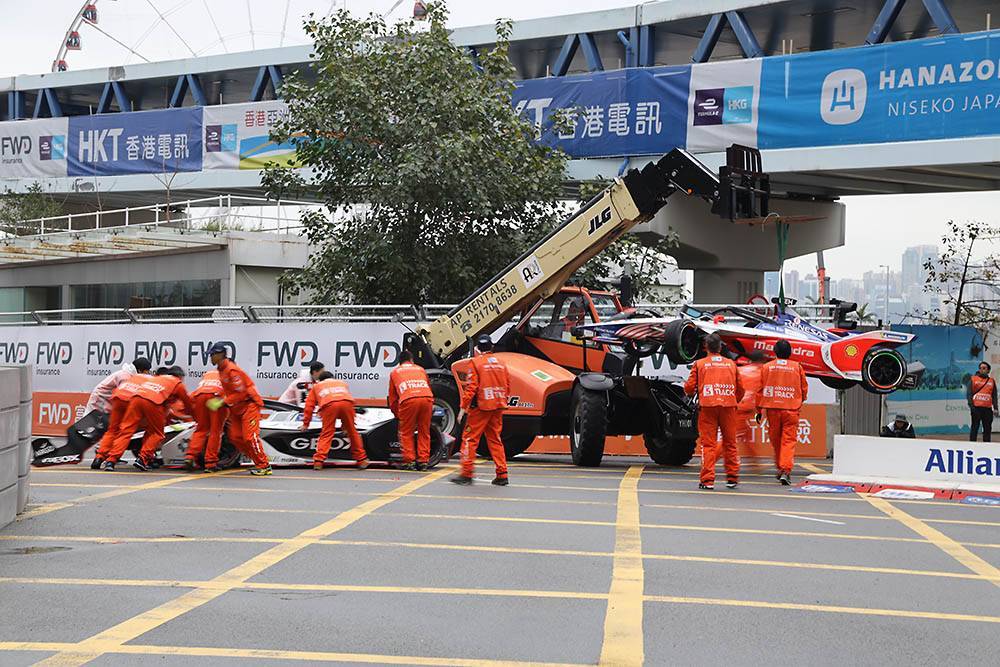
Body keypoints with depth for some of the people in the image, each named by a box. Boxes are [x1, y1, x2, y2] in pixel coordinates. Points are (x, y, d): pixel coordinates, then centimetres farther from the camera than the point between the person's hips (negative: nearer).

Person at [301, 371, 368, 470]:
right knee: (352, 432, 14)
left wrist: (305, 423, 35)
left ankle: (318, 461, -9)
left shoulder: (317, 386, 37)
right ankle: (362, 460, 18)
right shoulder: (342, 383, 43)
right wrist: (345, 423, 46)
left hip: (329, 405, -2)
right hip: (347, 403, 2)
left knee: (326, 434, 3)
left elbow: (309, 405, 30)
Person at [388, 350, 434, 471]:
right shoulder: (420, 369, 33)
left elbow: (392, 397, 28)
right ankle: (423, 462, 9)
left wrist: (397, 414, 39)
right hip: (426, 398, 2)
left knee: (406, 433, 9)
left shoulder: (395, 372, 27)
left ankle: (409, 461, 3)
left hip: (408, 400, -2)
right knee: (424, 432, 12)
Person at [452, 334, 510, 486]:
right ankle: (502, 475, 9)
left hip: (481, 407, -6)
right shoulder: (500, 362, 12)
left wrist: (463, 407, -10)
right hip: (498, 407, 6)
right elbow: (507, 386, 14)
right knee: (495, 439, 13)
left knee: (470, 438, 1)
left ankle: (466, 473, -3)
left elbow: (471, 387, -13)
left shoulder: (475, 362, -6)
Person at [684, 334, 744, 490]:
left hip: (707, 407, -2)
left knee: (708, 444, -1)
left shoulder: (699, 364, 4)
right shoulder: (731, 364, 12)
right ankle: (732, 478, 19)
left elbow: (689, 388, 1)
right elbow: (740, 389, 14)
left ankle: (707, 480, -5)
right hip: (728, 407, 2)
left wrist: (691, 392, 24)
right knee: (730, 443, 12)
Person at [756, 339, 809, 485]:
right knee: (789, 440, -2)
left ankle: (780, 469, 25)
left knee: (776, 440, 15)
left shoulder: (767, 367, 2)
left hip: (772, 409, 1)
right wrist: (800, 401, 30)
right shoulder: (797, 367, 1)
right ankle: (786, 471, -16)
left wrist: (759, 409, 12)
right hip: (791, 409, -1)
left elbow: (760, 389, 4)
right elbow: (804, 388, 10)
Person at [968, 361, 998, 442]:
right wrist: (971, 405, -9)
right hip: (976, 408, -2)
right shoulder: (973, 379, 6)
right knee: (975, 428, 0)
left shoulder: (992, 381, 13)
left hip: (988, 408, 2)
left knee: (987, 429, 4)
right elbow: (969, 394, 1)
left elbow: (994, 396, 13)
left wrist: (995, 408, 4)